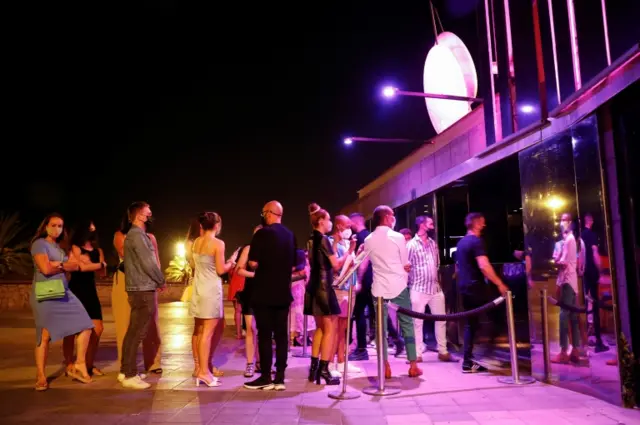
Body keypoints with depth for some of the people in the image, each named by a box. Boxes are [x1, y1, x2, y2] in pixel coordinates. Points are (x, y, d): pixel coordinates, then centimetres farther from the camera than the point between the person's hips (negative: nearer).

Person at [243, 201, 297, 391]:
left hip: (264, 293, -5)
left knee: (264, 335, 1)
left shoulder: (262, 233, -10)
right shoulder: (290, 235, 8)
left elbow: (253, 263, -12)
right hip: (283, 293, 6)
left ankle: (266, 378, 6)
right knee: (281, 335, 7)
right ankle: (280, 378, 11)